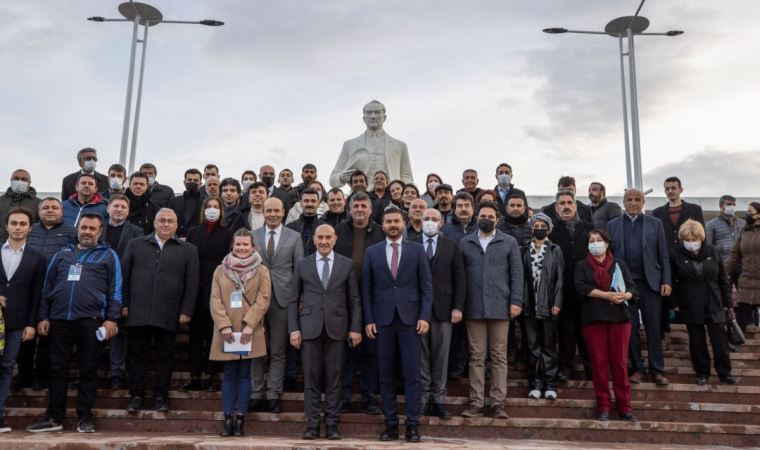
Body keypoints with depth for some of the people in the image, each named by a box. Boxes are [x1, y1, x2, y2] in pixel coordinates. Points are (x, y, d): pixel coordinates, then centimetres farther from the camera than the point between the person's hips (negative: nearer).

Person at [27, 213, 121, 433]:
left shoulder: (108, 255, 7)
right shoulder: (62, 254, 16)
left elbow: (115, 290, 2)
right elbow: (47, 287, 16)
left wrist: (112, 318, -7)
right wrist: (42, 317, 8)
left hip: (90, 320, -3)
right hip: (59, 319, 3)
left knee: (88, 370, 2)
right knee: (58, 369, 6)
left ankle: (84, 417, 10)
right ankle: (54, 417, 15)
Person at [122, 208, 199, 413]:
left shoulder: (188, 250, 7)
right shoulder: (135, 245, 11)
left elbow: (192, 283, 3)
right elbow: (125, 276, 9)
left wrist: (186, 311, -4)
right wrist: (124, 304, 1)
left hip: (169, 314, -1)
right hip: (137, 312, 1)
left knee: (165, 356, 6)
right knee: (136, 354, 6)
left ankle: (160, 396, 17)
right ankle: (136, 395, 18)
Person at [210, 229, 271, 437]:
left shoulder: (261, 271, 4)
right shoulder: (220, 270, 8)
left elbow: (263, 300, -3)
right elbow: (215, 300, 1)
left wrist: (249, 324, -14)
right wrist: (224, 325, -11)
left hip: (250, 332, -1)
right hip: (226, 332, 1)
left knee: (244, 374, 4)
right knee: (229, 375, 4)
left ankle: (240, 419, 9)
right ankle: (228, 419, 8)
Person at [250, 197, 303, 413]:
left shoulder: (294, 237, 5)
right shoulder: (253, 236, 8)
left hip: (282, 298, -1)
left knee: (278, 351, 5)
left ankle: (273, 395, 14)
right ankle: (256, 394, 17)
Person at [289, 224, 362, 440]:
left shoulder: (346, 264, 7)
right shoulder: (302, 264, 8)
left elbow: (354, 299, 6)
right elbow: (294, 300, 7)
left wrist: (355, 328, 0)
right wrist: (293, 329, -1)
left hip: (337, 328, 0)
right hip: (310, 328, 0)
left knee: (334, 379, 3)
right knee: (311, 378, 3)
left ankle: (332, 425, 11)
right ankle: (312, 424, 12)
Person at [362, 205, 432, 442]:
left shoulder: (417, 250, 5)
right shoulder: (372, 252, 8)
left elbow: (426, 286, 2)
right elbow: (366, 289, 7)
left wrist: (425, 316, -7)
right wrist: (368, 319, -1)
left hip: (410, 318, -1)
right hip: (383, 319, 1)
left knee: (411, 373, -1)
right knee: (386, 374, 6)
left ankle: (412, 425, 7)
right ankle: (390, 424, 14)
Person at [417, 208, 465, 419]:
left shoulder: (451, 246, 8)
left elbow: (459, 279, 5)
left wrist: (458, 307, -3)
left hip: (443, 308, 1)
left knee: (441, 355, 5)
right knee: (420, 355, 4)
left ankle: (439, 399, 13)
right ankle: (423, 398, 13)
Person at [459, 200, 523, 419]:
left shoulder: (509, 242, 8)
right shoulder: (465, 243, 10)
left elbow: (516, 274, 4)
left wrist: (516, 301, -6)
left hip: (500, 306, -1)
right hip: (473, 308, 1)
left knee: (499, 356, 3)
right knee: (476, 356, 4)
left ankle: (498, 403, 8)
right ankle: (476, 403, 9)